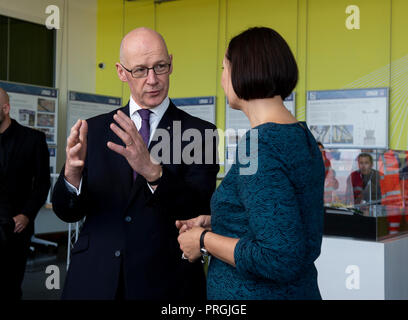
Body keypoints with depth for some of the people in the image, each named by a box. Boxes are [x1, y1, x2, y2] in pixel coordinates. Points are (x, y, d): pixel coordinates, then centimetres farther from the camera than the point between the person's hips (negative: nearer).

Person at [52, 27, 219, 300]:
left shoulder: (199, 133, -6)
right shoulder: (94, 129, 2)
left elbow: (201, 213, -16)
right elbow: (68, 213, 0)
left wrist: (153, 171, -31)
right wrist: (72, 174, -21)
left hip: (166, 284, -2)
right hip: (94, 282, 3)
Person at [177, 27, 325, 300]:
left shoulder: (259, 146, -23)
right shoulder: (303, 136, 4)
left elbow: (280, 259, -28)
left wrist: (205, 240, -15)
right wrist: (213, 222, 7)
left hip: (257, 292, -8)